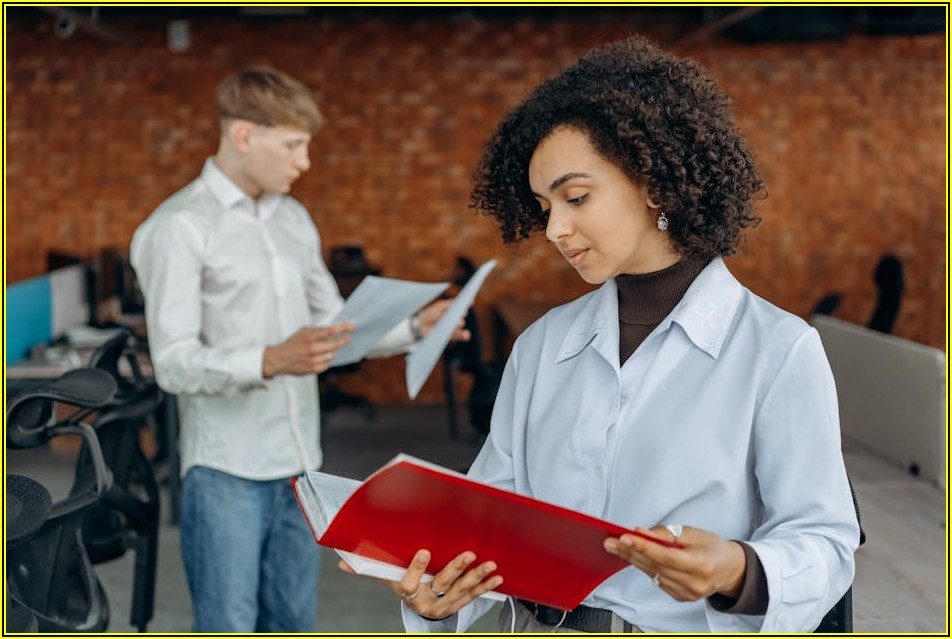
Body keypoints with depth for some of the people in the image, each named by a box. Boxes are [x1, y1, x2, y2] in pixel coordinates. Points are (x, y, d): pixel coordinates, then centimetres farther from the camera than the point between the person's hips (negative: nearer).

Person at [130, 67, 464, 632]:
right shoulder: (179, 228, -10)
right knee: (229, 628, -4)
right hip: (228, 471, -7)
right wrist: (271, 361, -32)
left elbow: (334, 324, 20)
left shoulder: (295, 220, 15)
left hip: (299, 462, 7)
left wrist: (415, 327, 3)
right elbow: (174, 363, -16)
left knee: (294, 625, 13)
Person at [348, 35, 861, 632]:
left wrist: (737, 572, -23)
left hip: (690, 631, -4)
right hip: (536, 628, 4)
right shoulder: (540, 345, 12)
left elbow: (825, 543, -4)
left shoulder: (777, 348, -3)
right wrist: (436, 596, -9)